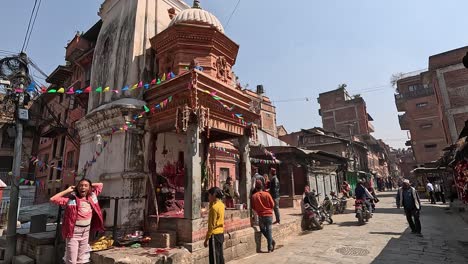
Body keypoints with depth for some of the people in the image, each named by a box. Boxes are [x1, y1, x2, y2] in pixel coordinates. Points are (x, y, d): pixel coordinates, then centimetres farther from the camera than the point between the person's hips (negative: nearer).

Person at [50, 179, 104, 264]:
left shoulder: (92, 196, 3)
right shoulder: (71, 198, -11)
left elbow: (100, 185, 16)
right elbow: (53, 199, -20)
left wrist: (90, 185, 5)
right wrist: (67, 191, -13)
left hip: (86, 233, 5)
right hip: (73, 233, -5)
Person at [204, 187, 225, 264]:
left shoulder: (214, 207, -20)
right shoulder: (221, 204, 5)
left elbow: (212, 226, -19)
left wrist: (206, 239, -13)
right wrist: (211, 202, 9)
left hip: (215, 235, -9)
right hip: (221, 234, 9)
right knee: (220, 256, 16)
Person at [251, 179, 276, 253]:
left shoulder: (254, 196, -7)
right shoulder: (267, 194, -7)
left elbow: (253, 207, 2)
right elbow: (272, 204, -1)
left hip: (261, 216, 0)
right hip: (269, 215, 0)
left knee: (263, 230, 20)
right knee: (268, 231, 7)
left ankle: (271, 241, 11)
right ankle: (270, 248, 9)